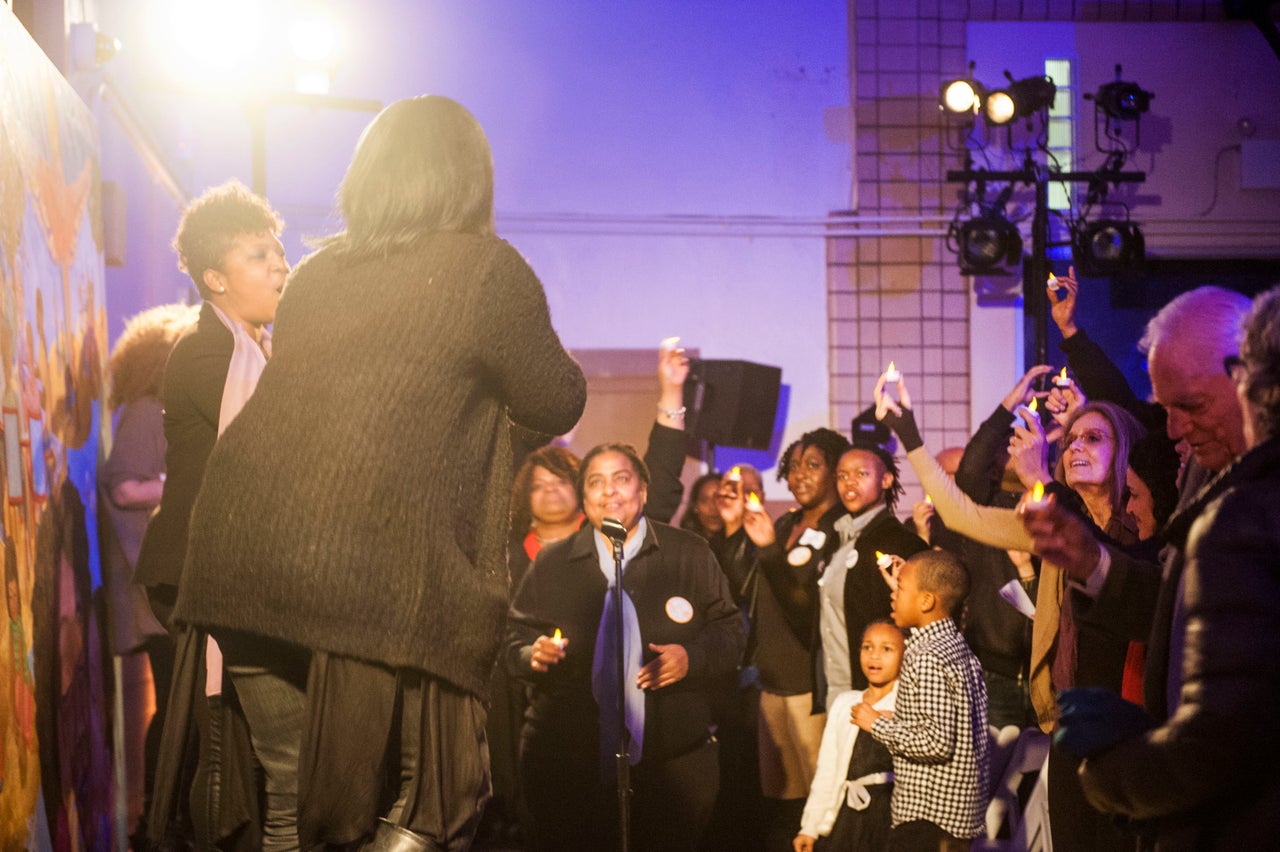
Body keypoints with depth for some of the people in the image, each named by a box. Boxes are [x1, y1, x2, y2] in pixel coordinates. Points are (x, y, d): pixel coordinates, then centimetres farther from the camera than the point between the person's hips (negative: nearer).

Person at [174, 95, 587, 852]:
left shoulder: (315, 274, 16)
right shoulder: (487, 270, 1)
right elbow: (557, 405, 9)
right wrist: (534, 339, 27)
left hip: (238, 551, 6)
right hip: (370, 572, -6)